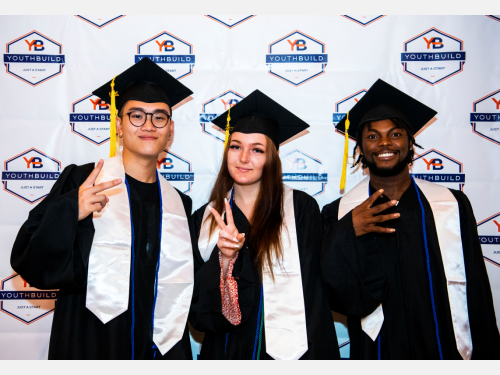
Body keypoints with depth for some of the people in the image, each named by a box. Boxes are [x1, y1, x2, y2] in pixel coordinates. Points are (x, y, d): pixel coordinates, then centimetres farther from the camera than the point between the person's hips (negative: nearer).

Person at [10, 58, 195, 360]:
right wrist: (69, 211, -27)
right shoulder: (80, 182, -9)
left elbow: (181, 289, 8)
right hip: (89, 347, -3)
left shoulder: (179, 205, 1)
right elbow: (27, 258, -13)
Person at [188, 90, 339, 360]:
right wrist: (223, 257, -20)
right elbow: (195, 302, -4)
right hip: (226, 349, 3)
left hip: (289, 349, -2)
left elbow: (313, 291, -8)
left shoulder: (301, 209, -8)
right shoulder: (205, 218, 0)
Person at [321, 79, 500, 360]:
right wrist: (347, 234, -26)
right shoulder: (341, 215, -7)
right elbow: (336, 297, -13)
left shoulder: (453, 205, -5)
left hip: (447, 352, 1)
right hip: (375, 354, 0)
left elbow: (476, 296, -2)